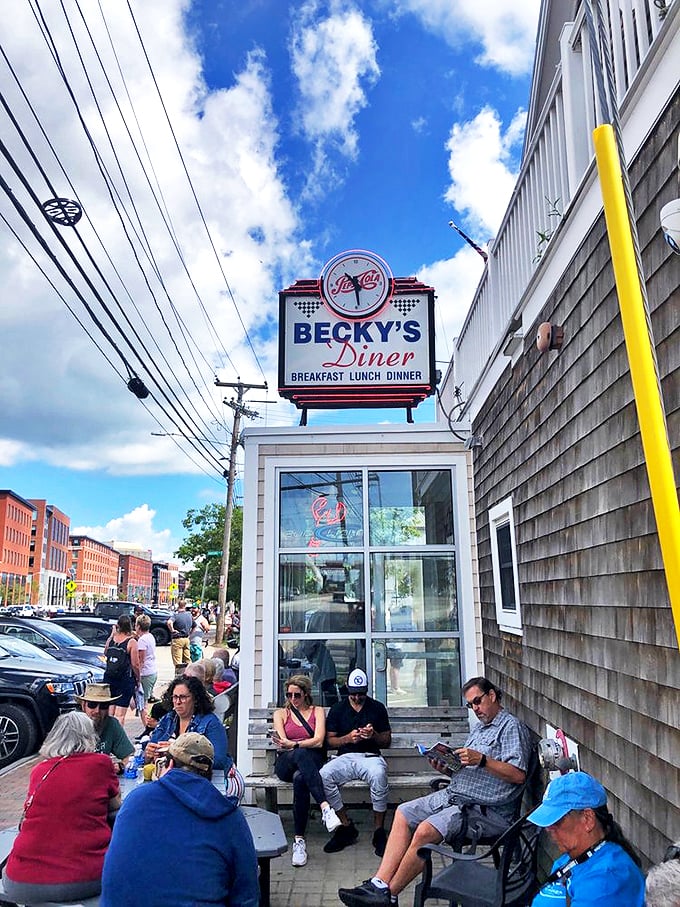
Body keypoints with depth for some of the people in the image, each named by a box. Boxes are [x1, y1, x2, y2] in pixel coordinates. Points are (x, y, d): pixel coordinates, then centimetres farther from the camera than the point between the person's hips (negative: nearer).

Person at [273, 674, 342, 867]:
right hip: (285, 763, 0)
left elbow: (319, 741, 0)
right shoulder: (281, 713, 21)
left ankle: (299, 840, -38)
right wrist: (304, 745, -14)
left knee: (300, 778, -40)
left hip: (312, 761, 0)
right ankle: (325, 808, -54)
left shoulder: (317, 711, 18)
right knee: (301, 754, -40)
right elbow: (283, 744, 5)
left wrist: (293, 745, -14)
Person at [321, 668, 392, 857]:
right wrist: (348, 738, -9)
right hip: (345, 757, 2)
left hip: (371, 756, -1)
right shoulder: (337, 709, 13)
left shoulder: (378, 708, 12)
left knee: (379, 775, -38)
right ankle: (347, 827, -13)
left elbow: (387, 740, 14)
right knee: (323, 776, -30)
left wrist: (374, 735, -8)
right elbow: (329, 741, 10)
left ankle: (379, 831, -20)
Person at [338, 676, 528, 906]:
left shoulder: (511, 727, -7)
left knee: (425, 831, -26)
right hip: (453, 794, 10)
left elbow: (518, 775, -18)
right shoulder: (479, 728, 22)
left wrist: (481, 760, -24)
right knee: (403, 813, -1)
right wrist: (446, 768, 3)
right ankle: (379, 884, -7)